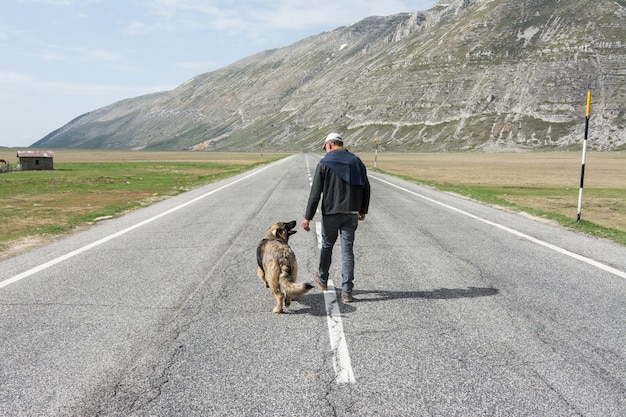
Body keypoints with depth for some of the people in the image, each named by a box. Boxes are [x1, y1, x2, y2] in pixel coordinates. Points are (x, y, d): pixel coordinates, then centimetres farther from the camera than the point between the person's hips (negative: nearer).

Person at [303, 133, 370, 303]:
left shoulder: (324, 163, -7)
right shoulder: (356, 161, 7)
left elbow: (315, 193, -10)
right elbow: (366, 188, 12)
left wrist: (307, 217, -7)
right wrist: (363, 210, 24)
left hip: (331, 213, -3)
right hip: (352, 214, 3)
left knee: (326, 246, 18)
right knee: (347, 250, 5)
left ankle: (322, 279, 38)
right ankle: (347, 292, 2)